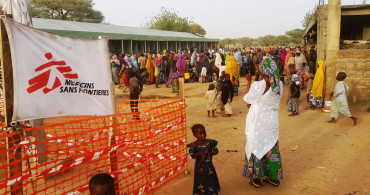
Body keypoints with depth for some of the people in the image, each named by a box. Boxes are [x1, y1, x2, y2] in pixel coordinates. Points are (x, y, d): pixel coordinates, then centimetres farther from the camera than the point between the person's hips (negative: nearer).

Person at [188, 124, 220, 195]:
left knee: (211, 180, 14)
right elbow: (192, 156, -12)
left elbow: (216, 151, -6)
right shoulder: (194, 145, -15)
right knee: (200, 181, 12)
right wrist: (199, 153, -30)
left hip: (209, 166, 2)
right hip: (199, 167, -2)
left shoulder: (210, 142, -10)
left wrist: (210, 153, -26)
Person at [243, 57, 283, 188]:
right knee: (271, 146, 18)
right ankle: (274, 177, 29)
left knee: (256, 146, 10)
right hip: (272, 120, 5)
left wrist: (249, 82, 0)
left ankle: (256, 178, 20)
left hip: (258, 121, -5)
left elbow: (247, 99, -7)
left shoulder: (258, 85, -22)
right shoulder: (279, 84, -4)